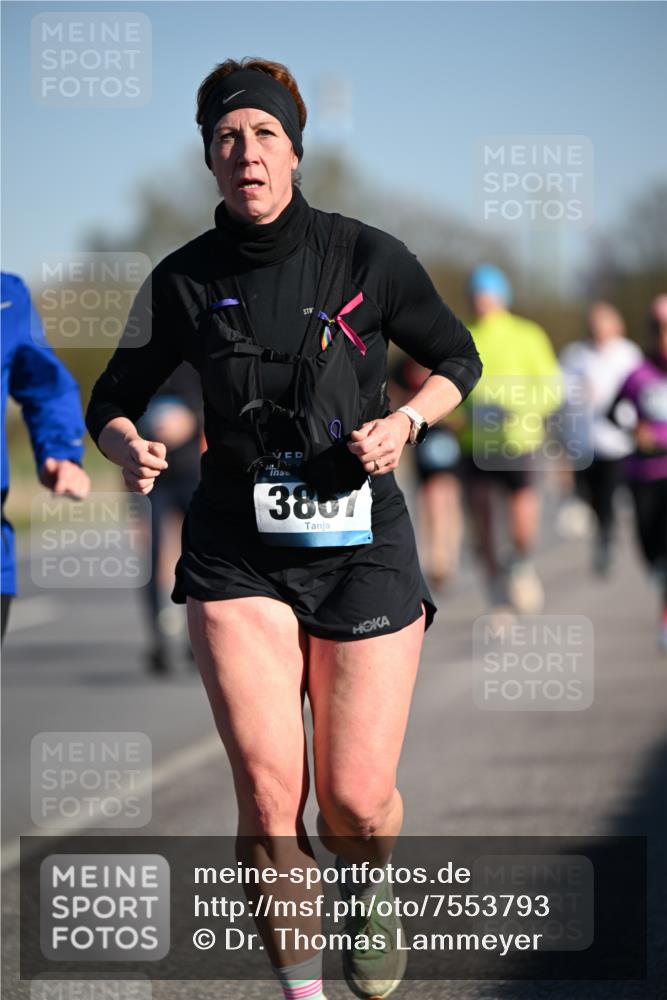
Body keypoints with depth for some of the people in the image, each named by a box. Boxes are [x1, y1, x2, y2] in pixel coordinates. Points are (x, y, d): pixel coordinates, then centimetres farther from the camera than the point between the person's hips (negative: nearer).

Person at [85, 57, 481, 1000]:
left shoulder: (368, 258, -4)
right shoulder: (184, 281, 0)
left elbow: (457, 360, 10)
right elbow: (112, 397, 10)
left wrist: (404, 423, -9)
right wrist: (128, 445, -12)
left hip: (363, 547, 0)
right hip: (239, 557, 1)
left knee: (355, 801, 0)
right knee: (269, 792, -13)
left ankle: (373, 896, 35)